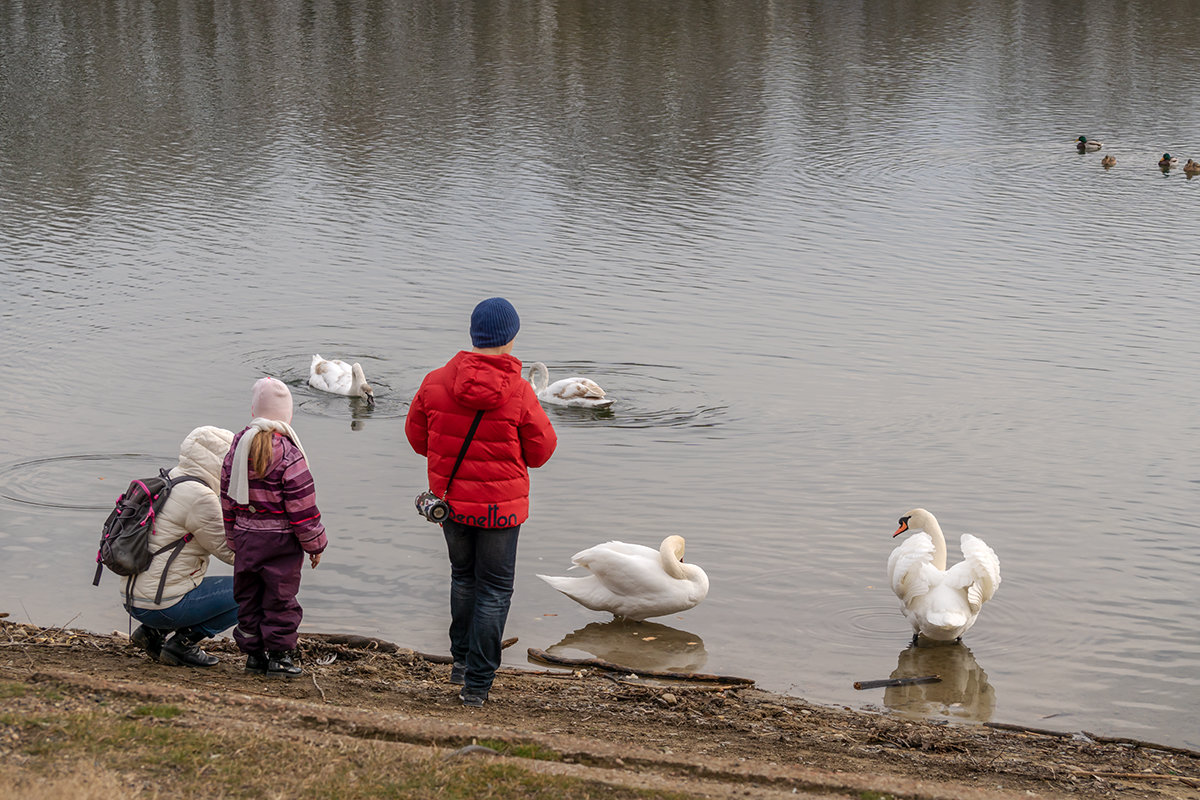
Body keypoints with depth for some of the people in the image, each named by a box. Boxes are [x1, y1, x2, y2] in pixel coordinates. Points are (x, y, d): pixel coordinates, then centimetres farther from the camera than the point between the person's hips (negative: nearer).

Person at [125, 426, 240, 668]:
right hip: (163, 606, -10)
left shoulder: (171, 479, 12)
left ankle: (153, 632, 16)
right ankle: (183, 642, -2)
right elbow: (230, 551, -10)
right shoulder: (198, 497, -17)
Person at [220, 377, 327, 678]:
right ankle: (279, 657, 6)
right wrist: (315, 543, -4)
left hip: (246, 537, 5)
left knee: (249, 597, 14)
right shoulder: (288, 453, -15)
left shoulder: (238, 445, 4)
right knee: (280, 598, 3)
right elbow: (302, 505, -14)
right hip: (281, 540, -5)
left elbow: (227, 498, 11)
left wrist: (233, 539, 21)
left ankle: (254, 654, 19)